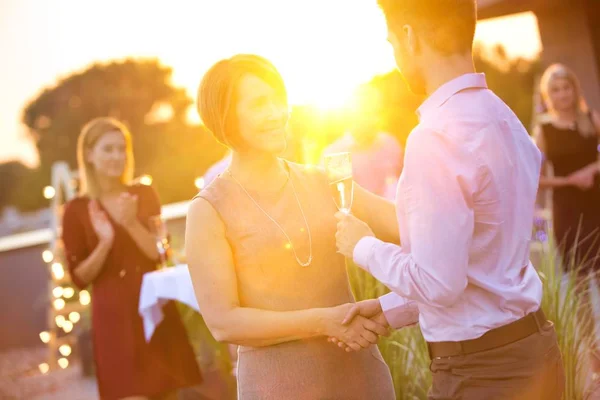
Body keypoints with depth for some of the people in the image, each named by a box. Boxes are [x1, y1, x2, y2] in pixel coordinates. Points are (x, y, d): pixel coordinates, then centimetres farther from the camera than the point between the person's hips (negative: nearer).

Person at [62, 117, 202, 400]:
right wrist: (104, 242, -19)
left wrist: (132, 224, -18)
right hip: (115, 315, -3)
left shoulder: (144, 195, 6)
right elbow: (79, 278, -3)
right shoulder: (77, 210, -2)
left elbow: (161, 252, -2)